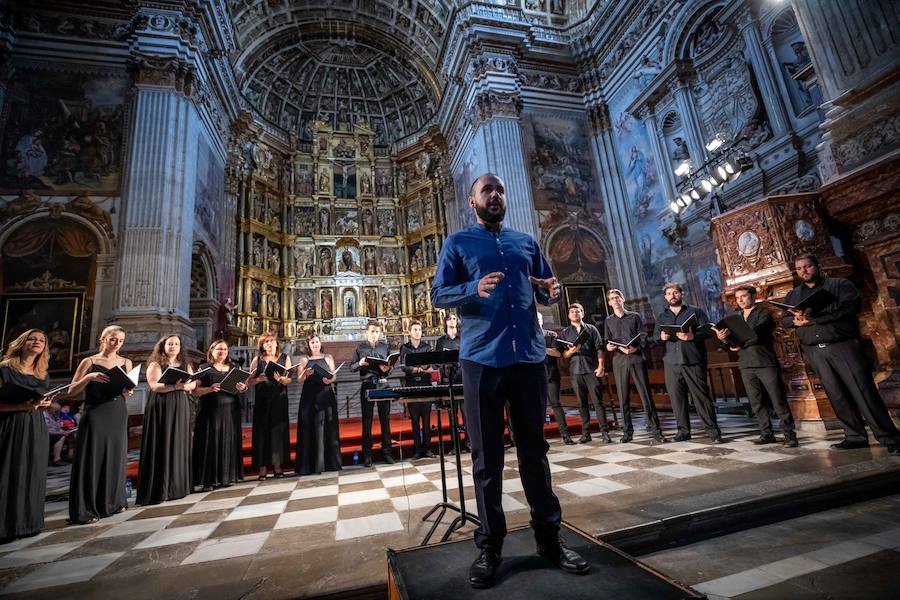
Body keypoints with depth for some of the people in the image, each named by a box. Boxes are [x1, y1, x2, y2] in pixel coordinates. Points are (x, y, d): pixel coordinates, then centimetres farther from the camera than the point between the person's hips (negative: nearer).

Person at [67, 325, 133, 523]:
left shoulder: (126, 362, 10)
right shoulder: (89, 362, 0)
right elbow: (72, 390, -3)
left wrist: (128, 390, -7)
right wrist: (89, 377, -19)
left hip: (118, 414, 4)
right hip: (95, 414, -3)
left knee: (115, 457, 8)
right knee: (93, 458, -3)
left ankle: (113, 501, 21)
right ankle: (86, 509, 6)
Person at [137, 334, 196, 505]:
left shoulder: (185, 365, 14)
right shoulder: (155, 364, 1)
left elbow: (193, 384, 7)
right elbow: (154, 386, -12)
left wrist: (184, 386, -14)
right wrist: (175, 386, -24)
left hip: (181, 407, 4)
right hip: (161, 407, -4)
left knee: (179, 444, 5)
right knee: (161, 446, -5)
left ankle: (177, 485, 12)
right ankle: (158, 489, 1)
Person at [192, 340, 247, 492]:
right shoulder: (204, 368, 2)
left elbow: (243, 386, 13)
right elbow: (195, 390, -4)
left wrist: (242, 388, -9)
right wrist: (209, 389, -22)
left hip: (230, 411, 3)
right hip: (211, 411, -3)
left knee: (228, 442, 5)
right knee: (210, 443, -3)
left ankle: (227, 477, 14)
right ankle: (208, 480, 4)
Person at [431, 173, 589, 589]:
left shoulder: (526, 242, 18)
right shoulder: (457, 243, 7)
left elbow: (545, 290, 18)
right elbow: (437, 295, -1)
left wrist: (552, 293, -7)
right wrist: (475, 289, -20)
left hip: (529, 355, 4)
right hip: (482, 358, -3)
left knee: (534, 447, 12)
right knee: (486, 455, 5)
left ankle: (549, 536, 26)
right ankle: (489, 545, 19)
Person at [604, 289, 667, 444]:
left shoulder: (635, 317, 11)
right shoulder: (608, 321, 15)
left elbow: (643, 338, 3)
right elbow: (607, 343, 13)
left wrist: (635, 348, -16)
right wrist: (608, 346, -11)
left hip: (637, 359, -1)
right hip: (619, 361, 2)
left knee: (646, 395, -4)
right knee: (623, 398, 3)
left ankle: (655, 430, 2)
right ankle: (628, 431, 11)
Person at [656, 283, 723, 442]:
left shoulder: (696, 312, 11)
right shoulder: (661, 317, 18)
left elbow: (707, 332, 0)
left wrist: (692, 336, -19)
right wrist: (661, 337, -10)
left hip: (693, 361, -2)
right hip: (671, 363, 3)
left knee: (701, 396, -4)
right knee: (677, 397, 3)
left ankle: (713, 431, 6)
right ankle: (683, 431, 12)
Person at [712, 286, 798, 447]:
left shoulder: (763, 313, 3)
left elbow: (757, 334, -14)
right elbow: (732, 341, 7)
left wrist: (741, 346, -12)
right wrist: (723, 338, -14)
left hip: (765, 362, -4)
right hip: (746, 365, 5)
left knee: (779, 401, -3)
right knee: (757, 403, 6)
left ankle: (790, 435, 4)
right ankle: (767, 434, 13)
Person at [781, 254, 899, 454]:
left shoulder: (839, 284, 5)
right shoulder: (792, 295, 17)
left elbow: (852, 305, -12)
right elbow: (784, 320, 12)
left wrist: (814, 317, -20)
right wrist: (795, 320, -13)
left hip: (843, 345, -3)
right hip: (815, 352, 3)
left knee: (864, 391, -6)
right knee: (837, 395, 5)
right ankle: (855, 436, 12)